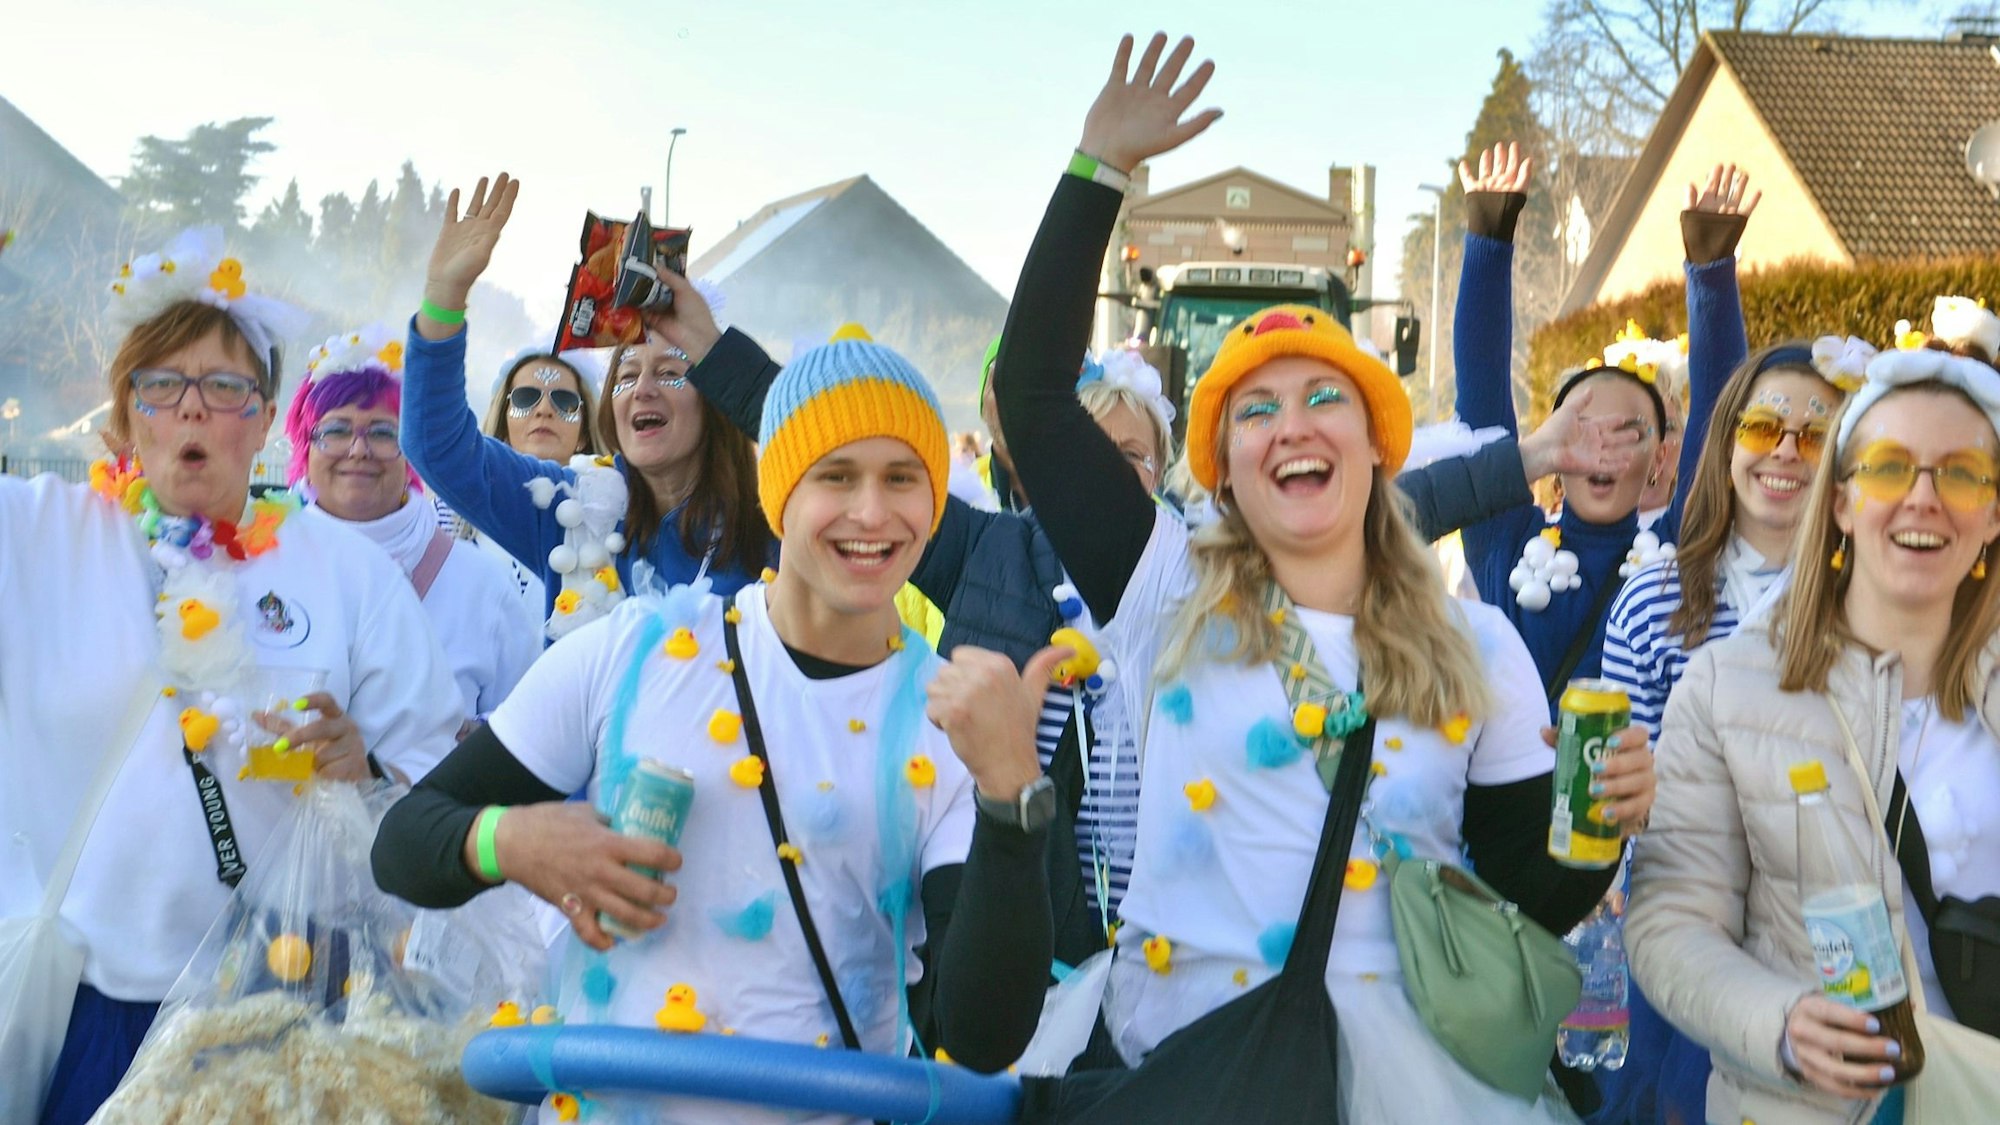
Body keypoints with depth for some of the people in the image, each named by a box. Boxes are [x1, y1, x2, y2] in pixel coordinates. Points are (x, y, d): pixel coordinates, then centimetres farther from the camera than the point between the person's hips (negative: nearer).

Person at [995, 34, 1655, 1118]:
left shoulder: (1477, 647, 8)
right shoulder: (1173, 600, 5)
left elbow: (1530, 896, 8)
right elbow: (1032, 390, 2)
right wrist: (1097, 166, 1)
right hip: (1186, 1035, 1)